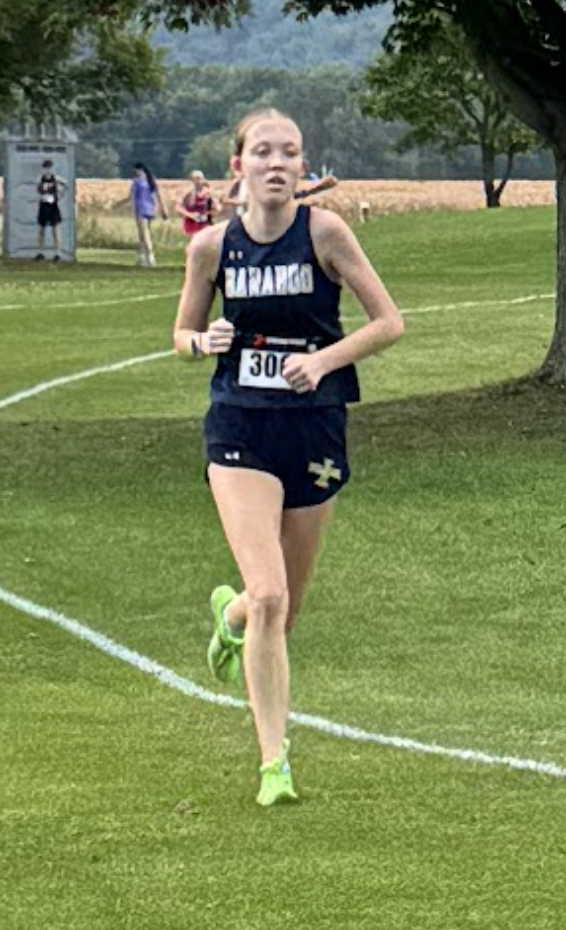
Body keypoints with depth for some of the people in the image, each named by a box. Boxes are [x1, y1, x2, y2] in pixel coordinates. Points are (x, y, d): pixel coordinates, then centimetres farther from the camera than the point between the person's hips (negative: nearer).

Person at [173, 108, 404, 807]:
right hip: (240, 430, -1)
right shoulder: (212, 245, -1)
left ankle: (231, 615, 51)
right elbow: (182, 336, 12)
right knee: (269, 597, -17)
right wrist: (205, 341, -11)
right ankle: (274, 762, -8)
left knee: (284, 608, 12)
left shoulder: (324, 232, -6)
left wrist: (324, 359, -19)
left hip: (315, 428, 1)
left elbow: (389, 322, -4)